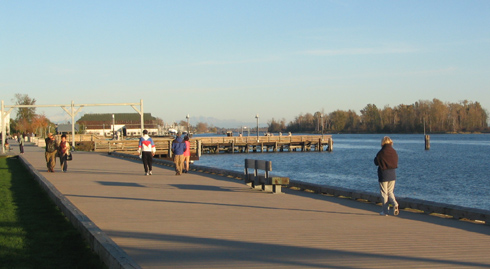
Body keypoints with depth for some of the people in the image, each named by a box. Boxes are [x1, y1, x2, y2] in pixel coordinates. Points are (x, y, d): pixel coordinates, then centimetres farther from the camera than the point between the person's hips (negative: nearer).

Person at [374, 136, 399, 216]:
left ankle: (385, 211, 7)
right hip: (393, 174, 4)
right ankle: (395, 204, -10)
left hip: (383, 174, -4)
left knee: (384, 193, 5)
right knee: (390, 192, 16)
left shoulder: (381, 153, -15)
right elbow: (396, 162, 9)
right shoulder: (394, 152, -1)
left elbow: (376, 162, -3)